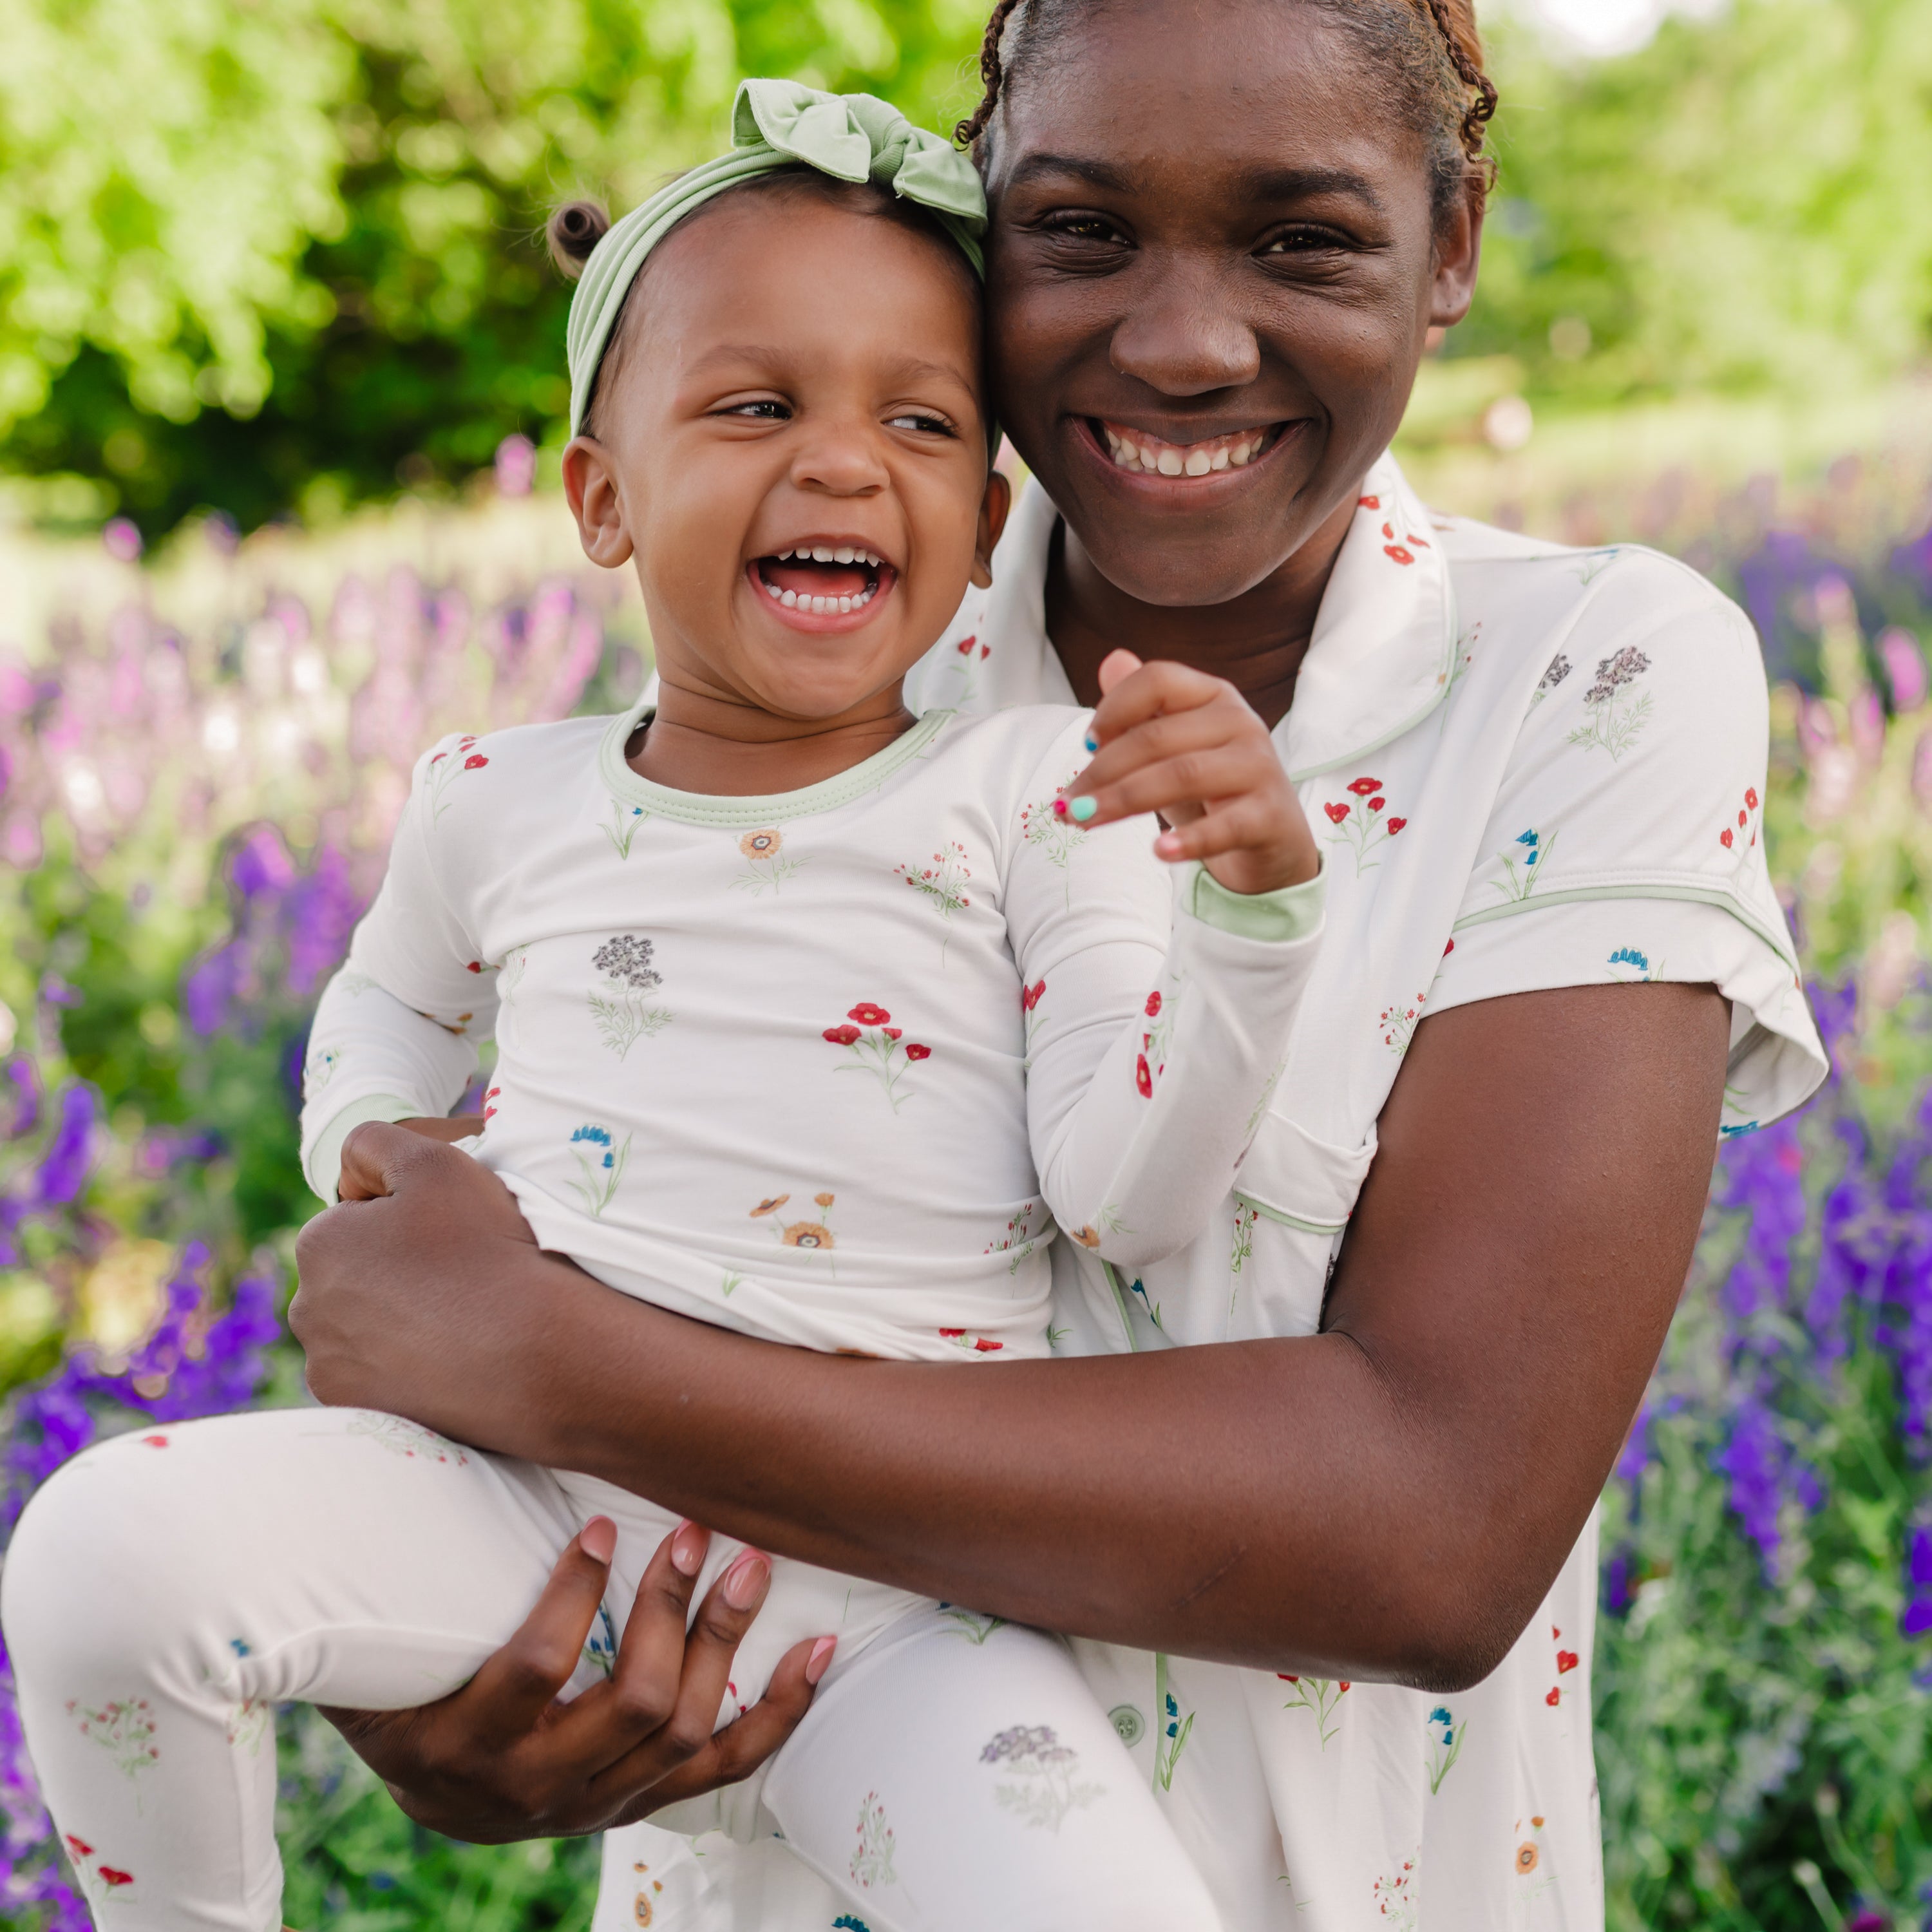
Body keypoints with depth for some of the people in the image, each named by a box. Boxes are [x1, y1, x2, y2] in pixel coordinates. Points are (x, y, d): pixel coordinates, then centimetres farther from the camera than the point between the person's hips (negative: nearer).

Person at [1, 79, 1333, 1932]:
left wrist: (1254, 900, -21)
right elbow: (389, 1001, 30)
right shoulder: (501, 802, 8)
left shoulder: (1039, 790, 0)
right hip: (528, 1493, 2)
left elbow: (1131, 1196, -8)